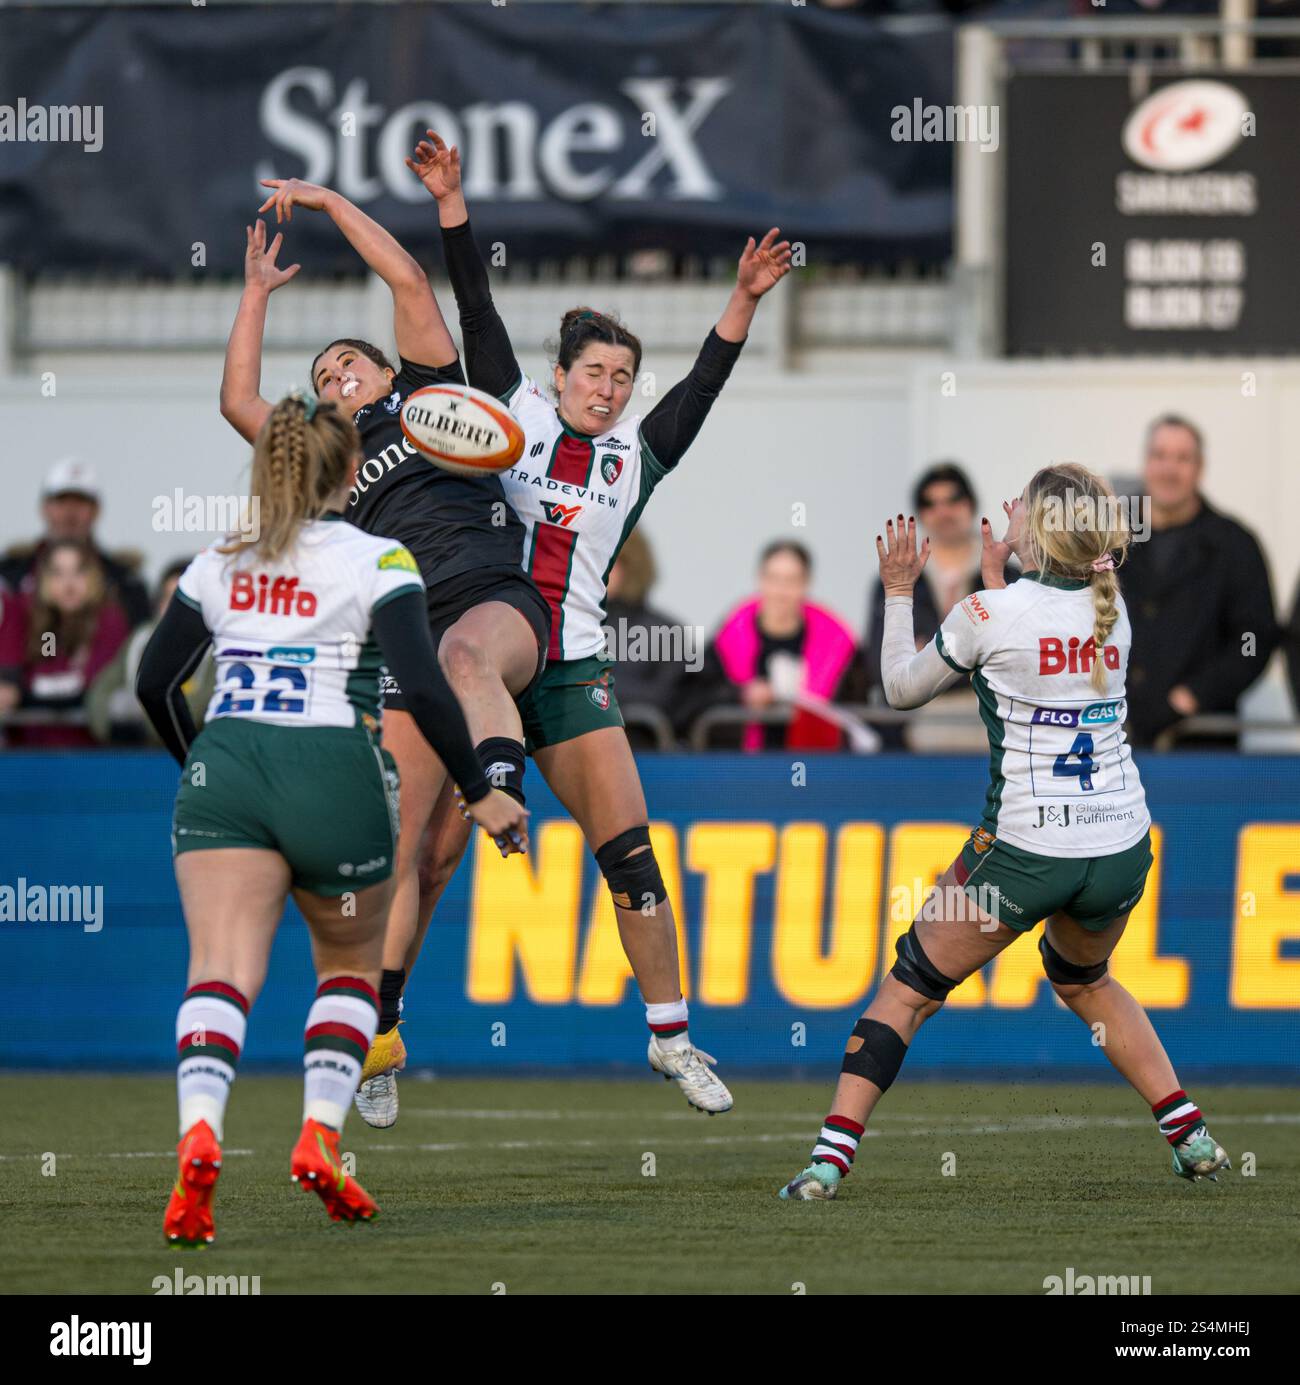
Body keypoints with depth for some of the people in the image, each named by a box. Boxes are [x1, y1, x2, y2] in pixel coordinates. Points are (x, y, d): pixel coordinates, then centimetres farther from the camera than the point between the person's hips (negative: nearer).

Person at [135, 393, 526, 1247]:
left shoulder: (221, 564, 14)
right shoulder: (377, 563, 1)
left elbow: (155, 681, 17)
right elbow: (423, 687, -9)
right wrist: (480, 793, -1)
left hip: (225, 771, 2)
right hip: (335, 777, -2)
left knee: (222, 973, -11)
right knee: (351, 967, 20)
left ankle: (199, 1136, -35)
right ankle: (321, 1136, 4)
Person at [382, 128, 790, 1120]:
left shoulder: (638, 454, 9)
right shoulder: (518, 416, 4)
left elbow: (704, 383, -2)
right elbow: (479, 315, -3)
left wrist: (744, 302, -16)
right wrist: (453, 208, -11)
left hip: (572, 671, 2)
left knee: (630, 849, -2)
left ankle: (671, 1033, 6)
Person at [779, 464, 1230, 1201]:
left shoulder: (990, 613, -10)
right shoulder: (1113, 610, 3)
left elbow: (903, 688, 6)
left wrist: (898, 592, 17)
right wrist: (995, 575, 26)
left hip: (1025, 852, -5)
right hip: (1123, 850, 5)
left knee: (910, 988, 8)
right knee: (1083, 980, 32)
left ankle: (832, 1156, -1)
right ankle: (1192, 1136, 26)